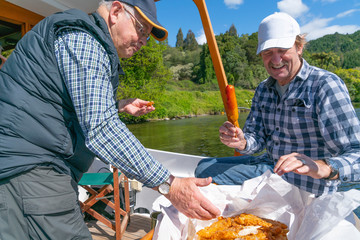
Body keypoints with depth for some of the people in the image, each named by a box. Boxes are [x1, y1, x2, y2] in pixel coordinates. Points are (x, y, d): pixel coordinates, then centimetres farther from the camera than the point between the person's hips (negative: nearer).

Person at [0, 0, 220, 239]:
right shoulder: (83, 39, -13)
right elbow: (100, 128, -25)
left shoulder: (89, 42, 21)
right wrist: (169, 185, -25)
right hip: (29, 167, -10)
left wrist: (118, 106, 21)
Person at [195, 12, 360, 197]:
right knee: (205, 168, 6)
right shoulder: (263, 90, 5)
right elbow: (257, 139, 3)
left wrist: (322, 167, -45)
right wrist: (242, 143, -21)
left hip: (306, 187, -6)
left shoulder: (326, 85, -17)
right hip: (269, 167, 7)